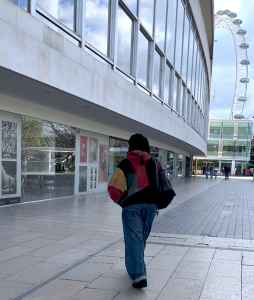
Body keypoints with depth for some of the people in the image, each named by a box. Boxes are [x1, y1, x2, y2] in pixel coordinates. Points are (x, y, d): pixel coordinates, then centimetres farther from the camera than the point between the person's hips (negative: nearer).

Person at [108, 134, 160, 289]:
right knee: (142, 239, 19)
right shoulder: (155, 164, 8)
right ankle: (135, 266, 36)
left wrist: (121, 201, 6)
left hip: (132, 206, -4)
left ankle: (139, 275, -12)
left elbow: (114, 189, -12)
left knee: (134, 239, -2)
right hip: (151, 206, 5)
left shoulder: (125, 164, -5)